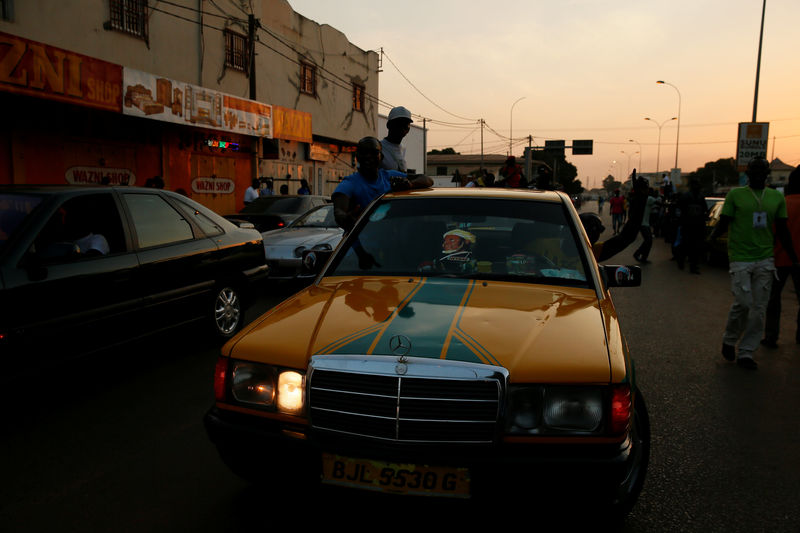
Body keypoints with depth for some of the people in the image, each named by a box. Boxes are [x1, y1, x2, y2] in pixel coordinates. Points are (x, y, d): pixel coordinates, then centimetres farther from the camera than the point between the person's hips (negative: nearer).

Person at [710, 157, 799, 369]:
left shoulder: (777, 197, 11)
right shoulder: (735, 194, 1)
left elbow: (782, 230, 15)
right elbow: (723, 222, 0)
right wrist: (711, 238, -21)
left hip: (765, 259, 4)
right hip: (740, 258, -3)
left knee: (759, 309, 2)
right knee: (743, 303, -9)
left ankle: (745, 353, 11)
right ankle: (729, 340, 18)